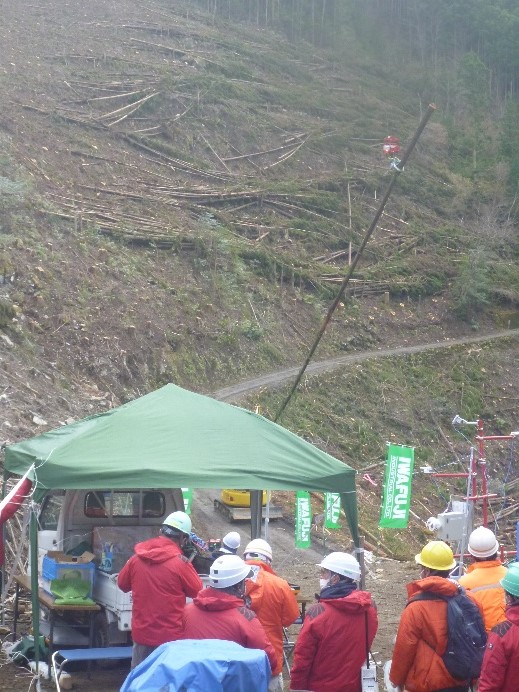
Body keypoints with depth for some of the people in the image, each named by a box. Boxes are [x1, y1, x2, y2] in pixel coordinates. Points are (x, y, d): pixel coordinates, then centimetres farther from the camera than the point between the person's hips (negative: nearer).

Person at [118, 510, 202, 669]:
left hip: (141, 634, 4)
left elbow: (122, 584, 13)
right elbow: (196, 591, -3)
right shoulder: (180, 562, -16)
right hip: (170, 638, -4)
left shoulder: (136, 558, -2)